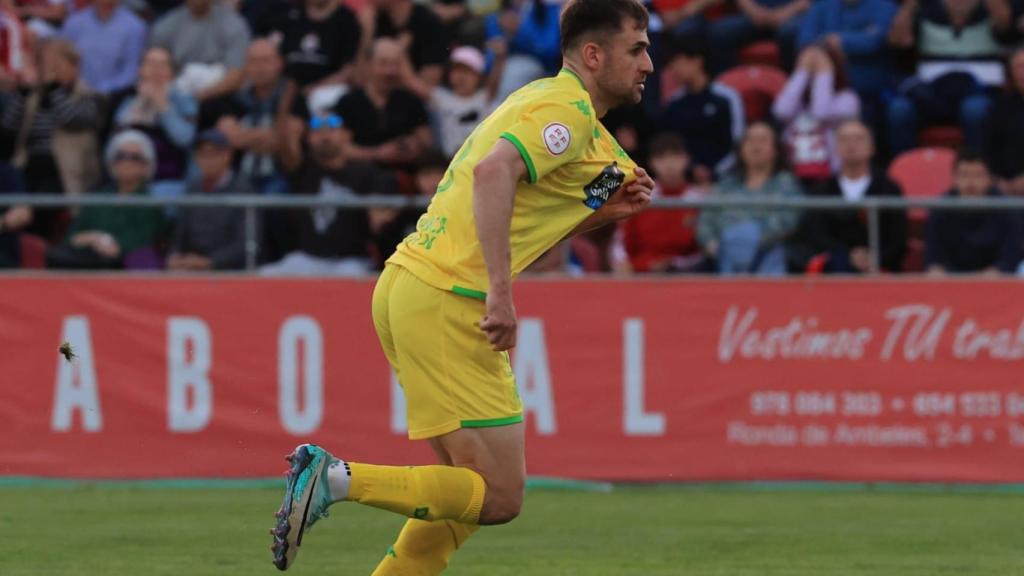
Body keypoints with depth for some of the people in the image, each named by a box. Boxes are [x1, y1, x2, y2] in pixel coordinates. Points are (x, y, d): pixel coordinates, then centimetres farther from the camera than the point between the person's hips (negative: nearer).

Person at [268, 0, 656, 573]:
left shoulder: (546, 100, 22)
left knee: (470, 487, 14)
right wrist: (501, 292, -31)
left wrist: (605, 210, 11)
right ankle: (336, 477, -13)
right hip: (444, 303, -10)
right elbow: (493, 172, -28)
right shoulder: (567, 110, -10)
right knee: (499, 497, -9)